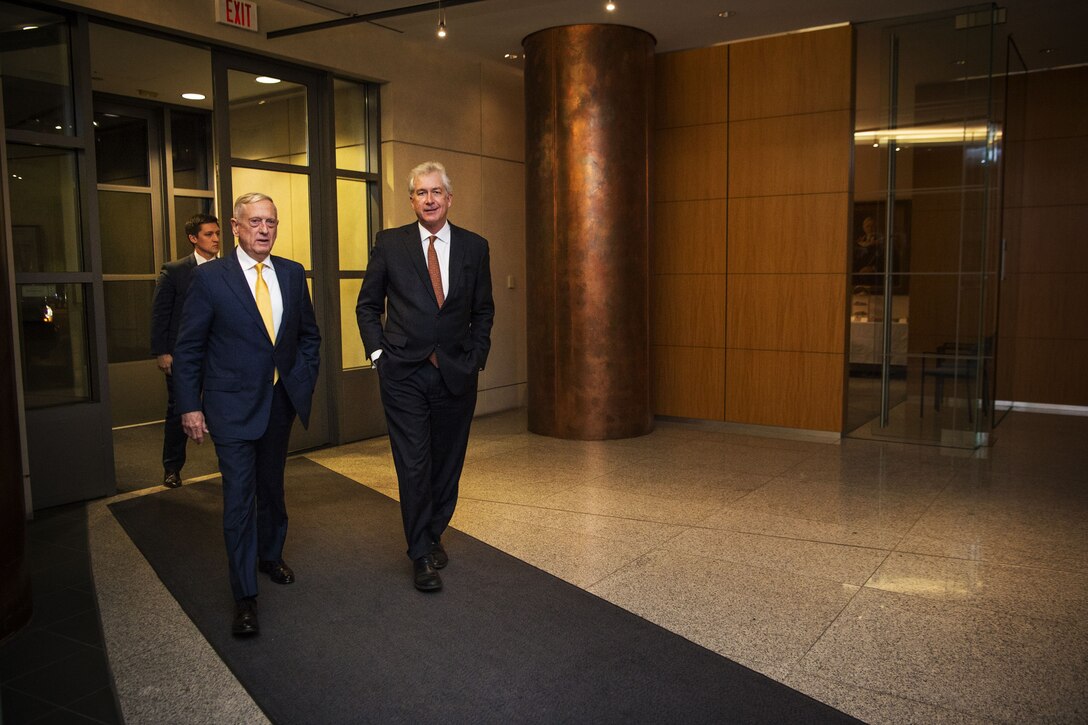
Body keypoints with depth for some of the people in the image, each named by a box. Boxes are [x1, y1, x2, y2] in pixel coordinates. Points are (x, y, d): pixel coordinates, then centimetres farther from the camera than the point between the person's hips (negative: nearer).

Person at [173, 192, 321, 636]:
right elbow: (188, 348, -6)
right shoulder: (210, 277, -8)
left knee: (272, 486, 20)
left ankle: (271, 555, 43)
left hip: (280, 402, 4)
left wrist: (304, 384, 5)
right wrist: (189, 406, -8)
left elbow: (309, 335, 13)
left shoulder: (292, 274, 4)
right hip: (232, 405, -4)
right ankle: (245, 596, 5)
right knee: (239, 496, -5)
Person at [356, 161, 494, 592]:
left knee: (447, 463, 11)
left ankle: (433, 535, 31)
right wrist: (378, 352, -2)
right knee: (414, 467, -3)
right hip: (404, 374, -2)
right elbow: (368, 305, 8)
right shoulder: (390, 244, 1)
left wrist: (476, 356, 3)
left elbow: (483, 310, 13)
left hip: (456, 374, 2)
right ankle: (422, 556, 9)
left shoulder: (474, 247, 6)